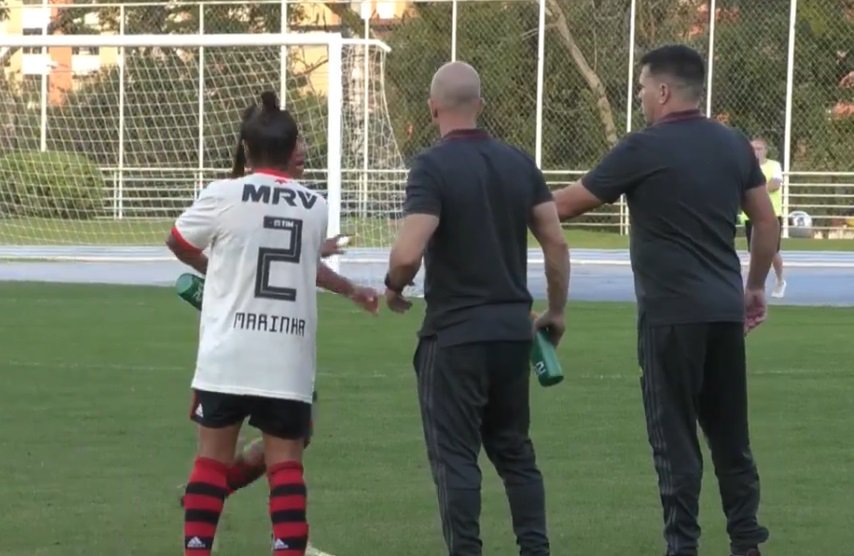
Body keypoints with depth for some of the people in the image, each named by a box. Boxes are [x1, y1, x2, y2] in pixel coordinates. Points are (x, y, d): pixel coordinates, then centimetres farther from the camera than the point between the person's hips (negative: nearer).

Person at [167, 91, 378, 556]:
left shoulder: (224, 196, -5)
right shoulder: (315, 208, 5)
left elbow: (178, 243, 13)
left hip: (228, 356, -2)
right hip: (289, 361, 2)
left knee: (213, 456, 7)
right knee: (286, 462, 5)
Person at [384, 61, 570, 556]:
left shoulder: (433, 166, -13)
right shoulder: (519, 163, 5)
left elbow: (408, 254, -21)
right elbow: (556, 244, 5)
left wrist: (394, 289, -1)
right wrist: (557, 311, 16)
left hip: (455, 333, -6)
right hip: (513, 328, 6)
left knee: (456, 457, 1)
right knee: (515, 450, 16)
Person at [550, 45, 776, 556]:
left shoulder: (644, 149, -10)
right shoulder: (734, 145, 8)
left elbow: (566, 206, -2)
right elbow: (767, 221, 11)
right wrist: (756, 286, 22)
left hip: (671, 314, -6)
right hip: (725, 309, 6)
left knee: (675, 437, 0)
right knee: (731, 433, 13)